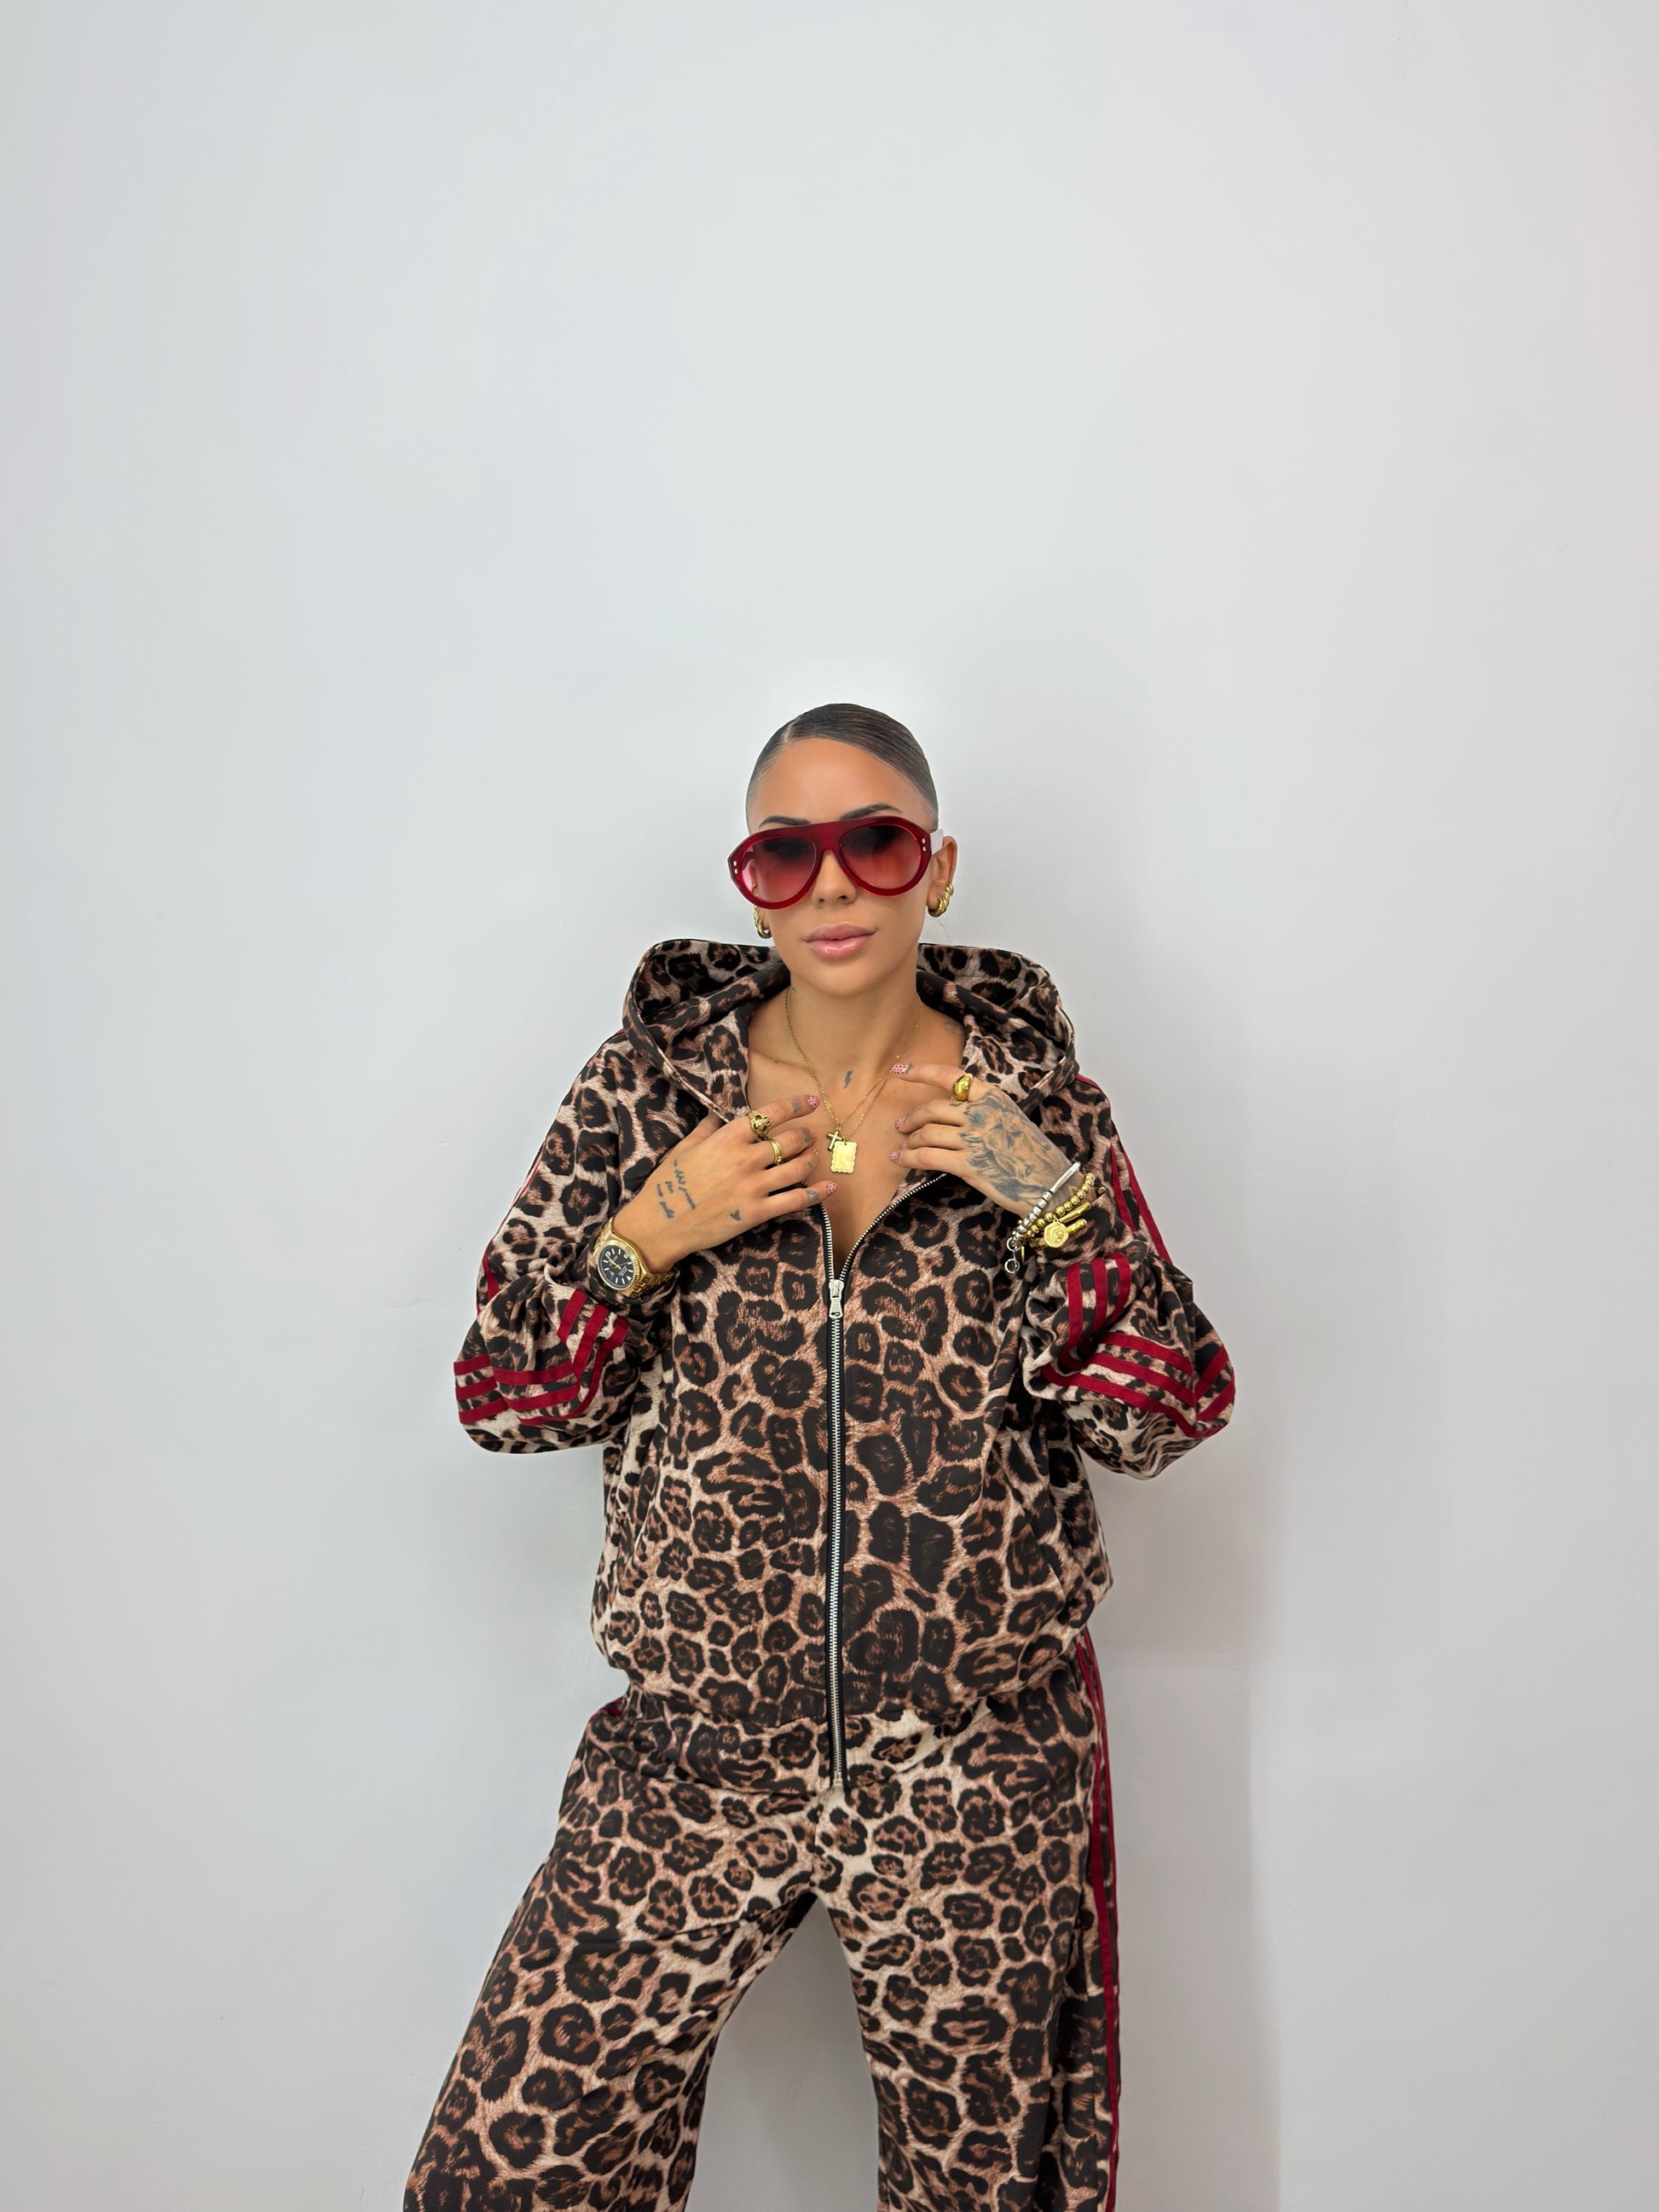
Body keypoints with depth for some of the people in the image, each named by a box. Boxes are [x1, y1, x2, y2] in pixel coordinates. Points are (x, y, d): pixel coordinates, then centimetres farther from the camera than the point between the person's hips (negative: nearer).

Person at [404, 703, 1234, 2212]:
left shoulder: (1034, 1096, -3)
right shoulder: (651, 1081, -3)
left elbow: (1169, 1419, -3)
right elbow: (501, 1399, -1)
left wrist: (1063, 1207, -17)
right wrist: (648, 1237, -16)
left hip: (982, 1771, 0)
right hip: (697, 1751, 1)